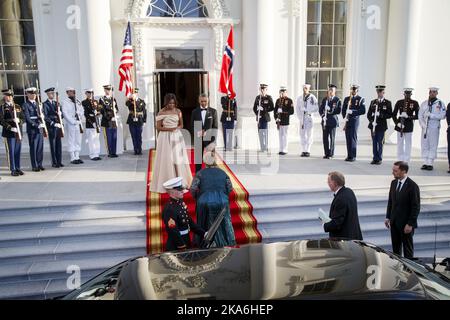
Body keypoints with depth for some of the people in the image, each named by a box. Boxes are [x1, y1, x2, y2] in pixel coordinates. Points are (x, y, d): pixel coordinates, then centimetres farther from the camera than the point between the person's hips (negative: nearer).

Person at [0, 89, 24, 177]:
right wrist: (10, 128, -18)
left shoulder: (17, 107, 14)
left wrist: (19, 120, -11)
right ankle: (13, 170, 5)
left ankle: (18, 168, 18)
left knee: (18, 151, 9)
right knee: (11, 152, -1)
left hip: (18, 132, 4)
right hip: (9, 133, -4)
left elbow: (23, 118, 11)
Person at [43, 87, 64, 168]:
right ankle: (54, 162, 6)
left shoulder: (56, 103, 16)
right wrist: (54, 124, -16)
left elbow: (61, 113, 18)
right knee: (53, 145, -1)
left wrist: (60, 113, -5)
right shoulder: (45, 104, -4)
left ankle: (59, 161, 14)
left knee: (59, 144, 7)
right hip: (51, 127, -5)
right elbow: (46, 117, -10)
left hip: (59, 125, 6)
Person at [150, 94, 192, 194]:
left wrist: (176, 128, -10)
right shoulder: (161, 113, -3)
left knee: (178, 159, 0)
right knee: (167, 160, -1)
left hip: (177, 137, 3)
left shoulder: (178, 111, 6)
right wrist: (169, 129, -16)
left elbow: (181, 125, 11)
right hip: (165, 138, -3)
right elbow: (158, 127, -4)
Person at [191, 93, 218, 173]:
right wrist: (197, 132, -10)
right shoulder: (195, 112, 7)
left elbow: (215, 126, 1)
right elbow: (192, 126, 8)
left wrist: (213, 138, -9)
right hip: (198, 139, 1)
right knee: (198, 158, 5)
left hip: (209, 139, -1)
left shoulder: (213, 111, 2)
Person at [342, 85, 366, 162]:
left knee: (353, 138, -7)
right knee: (348, 138, 5)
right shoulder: (346, 99, 15)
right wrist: (345, 117, 0)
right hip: (347, 121, 4)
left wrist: (352, 112, -16)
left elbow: (363, 111, -7)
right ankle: (349, 156, 11)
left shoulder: (361, 99, 1)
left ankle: (353, 156, -4)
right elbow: (343, 110, 16)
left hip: (355, 121, -4)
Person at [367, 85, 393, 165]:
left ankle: (379, 159, 7)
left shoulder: (387, 103, 2)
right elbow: (369, 114, 11)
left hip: (382, 126, -3)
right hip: (373, 125, 3)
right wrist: (371, 121, -6)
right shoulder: (373, 102, 13)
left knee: (380, 143, -1)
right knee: (374, 143, 6)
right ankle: (375, 158, 13)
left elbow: (390, 115, -4)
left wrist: (381, 115, -19)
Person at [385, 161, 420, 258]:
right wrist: (388, 217, 9)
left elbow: (416, 207, -15)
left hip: (406, 224, -6)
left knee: (408, 247, 9)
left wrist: (410, 224, -16)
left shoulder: (413, 186, -16)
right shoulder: (393, 183, 4)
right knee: (395, 247, 15)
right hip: (394, 222, 6)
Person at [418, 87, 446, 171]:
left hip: (435, 128, -3)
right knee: (424, 145, 3)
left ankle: (430, 164, 1)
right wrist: (423, 125, -3)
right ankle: (425, 163, 9)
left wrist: (431, 115, -15)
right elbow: (420, 115, 10)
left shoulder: (440, 103, 2)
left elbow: (442, 116, -6)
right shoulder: (424, 103, 12)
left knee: (433, 145, -3)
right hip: (425, 127, 3)